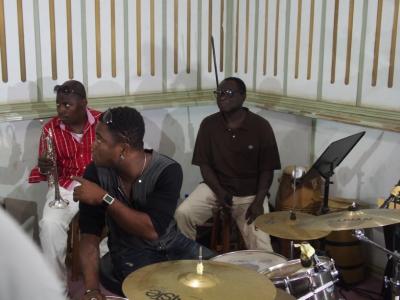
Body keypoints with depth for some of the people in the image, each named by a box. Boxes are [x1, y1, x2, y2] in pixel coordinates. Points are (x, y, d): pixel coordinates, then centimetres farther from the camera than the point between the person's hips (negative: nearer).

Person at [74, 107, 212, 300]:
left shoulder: (167, 171, -22)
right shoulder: (96, 172, -15)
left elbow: (152, 230, -30)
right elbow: (89, 234, -14)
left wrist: (104, 198, -33)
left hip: (171, 244, 1)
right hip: (130, 253, -1)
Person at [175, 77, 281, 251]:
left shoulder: (261, 126, -8)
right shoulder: (209, 124, -3)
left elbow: (267, 170, -5)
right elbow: (204, 164, -1)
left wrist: (258, 202, -17)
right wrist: (219, 192, -16)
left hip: (250, 194, -2)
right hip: (216, 188, 2)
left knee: (261, 248, -19)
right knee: (182, 214, -21)